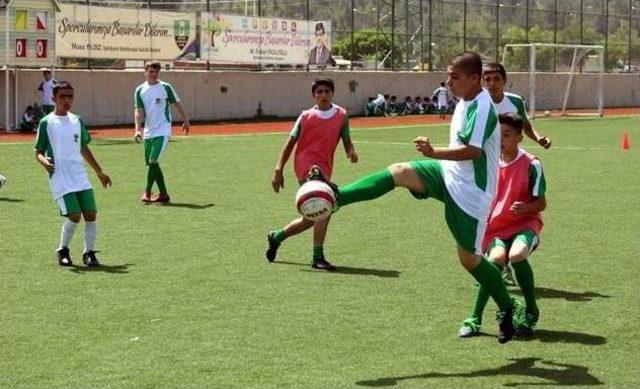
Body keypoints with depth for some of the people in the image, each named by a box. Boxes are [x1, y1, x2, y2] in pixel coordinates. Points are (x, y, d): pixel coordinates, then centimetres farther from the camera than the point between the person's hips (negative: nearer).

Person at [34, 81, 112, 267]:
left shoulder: (77, 121, 14)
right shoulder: (46, 123, -1)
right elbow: (38, 152, 0)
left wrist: (99, 171, 25)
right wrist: (44, 161, -23)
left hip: (80, 177, 5)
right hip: (60, 179, -5)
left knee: (91, 213, -5)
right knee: (74, 215, -14)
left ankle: (89, 252, 9)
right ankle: (63, 251, 9)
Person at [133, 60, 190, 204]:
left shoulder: (165, 87, -3)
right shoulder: (140, 90, 3)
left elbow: (177, 103, 8)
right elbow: (138, 111, -3)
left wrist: (185, 120, 13)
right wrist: (137, 129, -16)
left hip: (162, 131, -5)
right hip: (148, 132, 5)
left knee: (153, 161, -16)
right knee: (151, 163, 8)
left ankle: (147, 192, -8)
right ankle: (163, 194, 18)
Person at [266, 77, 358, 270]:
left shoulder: (341, 115, 11)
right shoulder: (306, 116, 4)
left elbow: (346, 141, 15)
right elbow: (290, 142, 8)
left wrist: (351, 152, -9)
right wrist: (279, 169, 2)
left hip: (324, 169, 5)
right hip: (306, 164, -5)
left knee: (310, 219, 12)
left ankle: (276, 237, 36)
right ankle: (318, 257, -23)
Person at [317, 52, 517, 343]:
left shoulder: (481, 106, -22)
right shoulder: (466, 101, 8)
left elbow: (473, 150, -32)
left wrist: (433, 152, -27)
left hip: (470, 194, -8)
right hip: (448, 176, 9)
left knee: (469, 258, 1)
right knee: (399, 172, -12)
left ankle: (506, 310, 20)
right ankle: (337, 197, -17)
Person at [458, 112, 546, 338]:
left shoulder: (531, 164, -7)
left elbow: (541, 203, -5)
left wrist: (525, 208, -25)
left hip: (525, 224, -2)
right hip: (496, 227, 3)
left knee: (517, 255, -34)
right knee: (496, 259, -29)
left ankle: (531, 312, -10)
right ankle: (475, 319, -19)